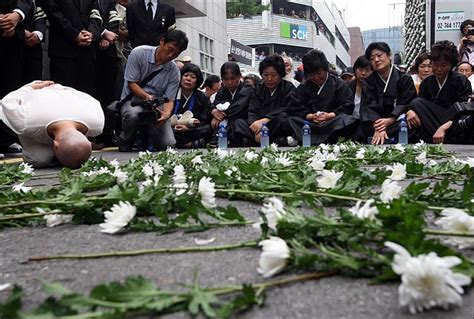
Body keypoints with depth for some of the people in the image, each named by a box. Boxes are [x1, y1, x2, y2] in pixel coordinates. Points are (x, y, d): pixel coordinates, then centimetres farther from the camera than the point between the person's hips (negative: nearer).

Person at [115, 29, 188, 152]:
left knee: (168, 144, -16)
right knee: (133, 114, -41)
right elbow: (131, 83, -11)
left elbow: (169, 100, -7)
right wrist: (146, 96, -31)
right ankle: (124, 141, -5)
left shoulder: (174, 72, -3)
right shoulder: (139, 53, -10)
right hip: (133, 100, -3)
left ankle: (146, 135, 21)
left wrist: (166, 114, -31)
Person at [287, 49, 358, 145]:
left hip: (333, 121, -1)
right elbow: (294, 107, 5)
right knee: (292, 121, -26)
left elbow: (348, 106, 1)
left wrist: (330, 115, -15)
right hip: (310, 124, 1)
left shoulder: (339, 84, 12)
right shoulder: (304, 86, 17)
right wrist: (310, 116, -12)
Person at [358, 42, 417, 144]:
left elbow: (406, 105, -3)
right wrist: (378, 128, -24)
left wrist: (390, 120, -23)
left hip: (398, 122, -1)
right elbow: (368, 106, -5)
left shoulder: (405, 79, 6)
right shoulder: (370, 81, 10)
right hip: (379, 123, 1)